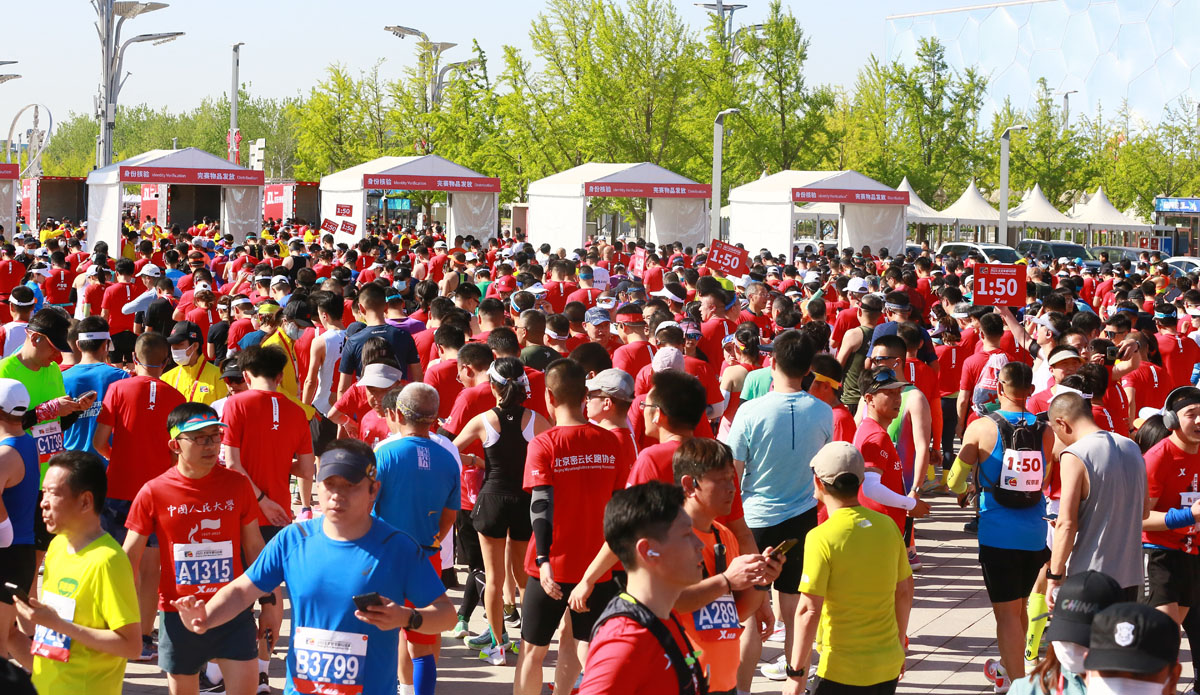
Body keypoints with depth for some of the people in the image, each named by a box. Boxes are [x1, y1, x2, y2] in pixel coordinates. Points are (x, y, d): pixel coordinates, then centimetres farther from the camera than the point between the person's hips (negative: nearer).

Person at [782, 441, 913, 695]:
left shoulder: (822, 538, -17)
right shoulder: (887, 526, 1)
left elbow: (809, 609, -18)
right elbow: (904, 591, 10)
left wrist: (796, 673, -12)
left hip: (843, 673, -6)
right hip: (888, 666, 6)